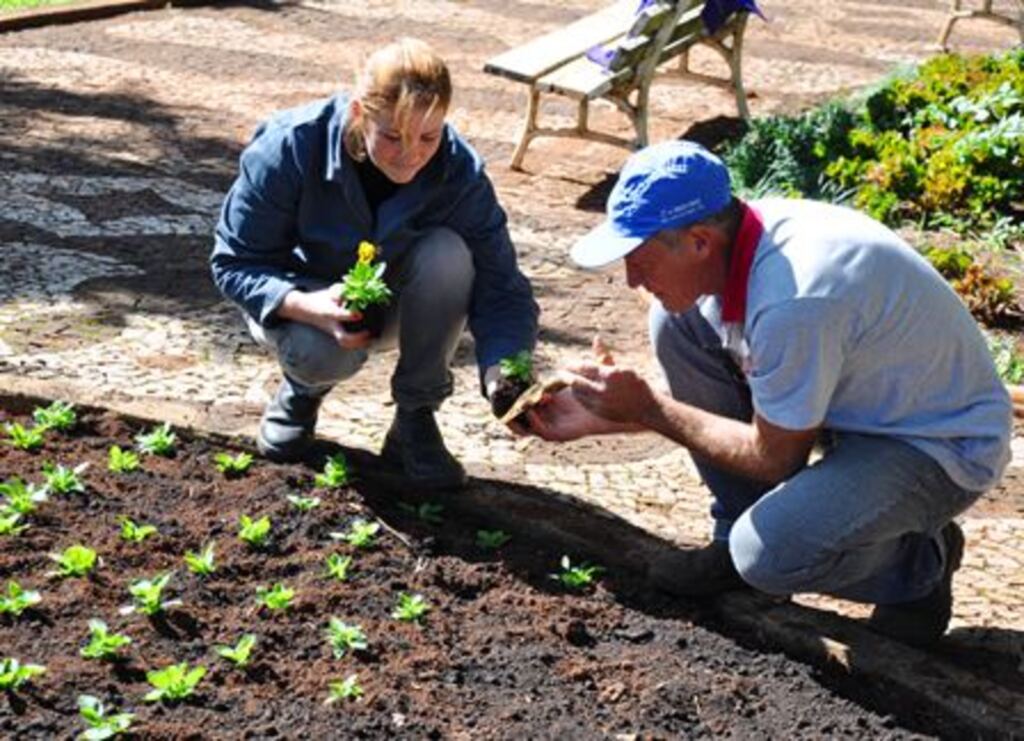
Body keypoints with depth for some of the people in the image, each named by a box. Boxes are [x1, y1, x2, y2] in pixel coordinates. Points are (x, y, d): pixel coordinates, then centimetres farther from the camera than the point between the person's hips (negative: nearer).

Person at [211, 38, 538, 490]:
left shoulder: (458, 170, -25)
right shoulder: (289, 149, -30)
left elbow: (500, 286, -24)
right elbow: (233, 263, -21)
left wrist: (503, 374, -45)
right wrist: (306, 306, -42)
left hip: (391, 300, 2)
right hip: (303, 298, -2)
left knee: (448, 252, -31)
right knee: (322, 351, -37)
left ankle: (415, 419, -12)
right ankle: (304, 385, 5)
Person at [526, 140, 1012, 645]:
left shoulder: (791, 302, -35)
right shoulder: (736, 241, -8)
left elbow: (775, 457, -21)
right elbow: (703, 395, 9)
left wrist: (648, 408, -16)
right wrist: (597, 418, 2)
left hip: (944, 446, -9)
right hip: (858, 403, 9)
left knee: (769, 555, -31)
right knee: (674, 323, -5)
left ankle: (921, 562, 1)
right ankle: (740, 538, 7)